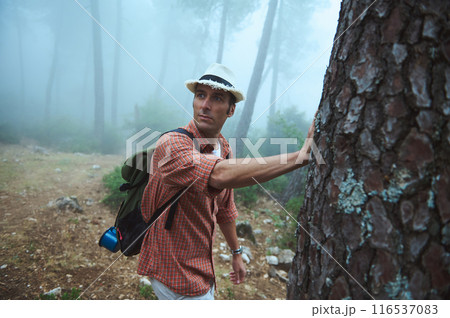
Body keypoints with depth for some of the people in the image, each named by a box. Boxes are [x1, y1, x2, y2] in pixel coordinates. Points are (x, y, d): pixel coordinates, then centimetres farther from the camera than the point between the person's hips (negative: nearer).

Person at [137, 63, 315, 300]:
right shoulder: (171, 144, -24)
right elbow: (221, 175, -42)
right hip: (176, 274, -7)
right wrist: (301, 156, -40)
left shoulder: (224, 149, 2)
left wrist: (236, 253, 21)